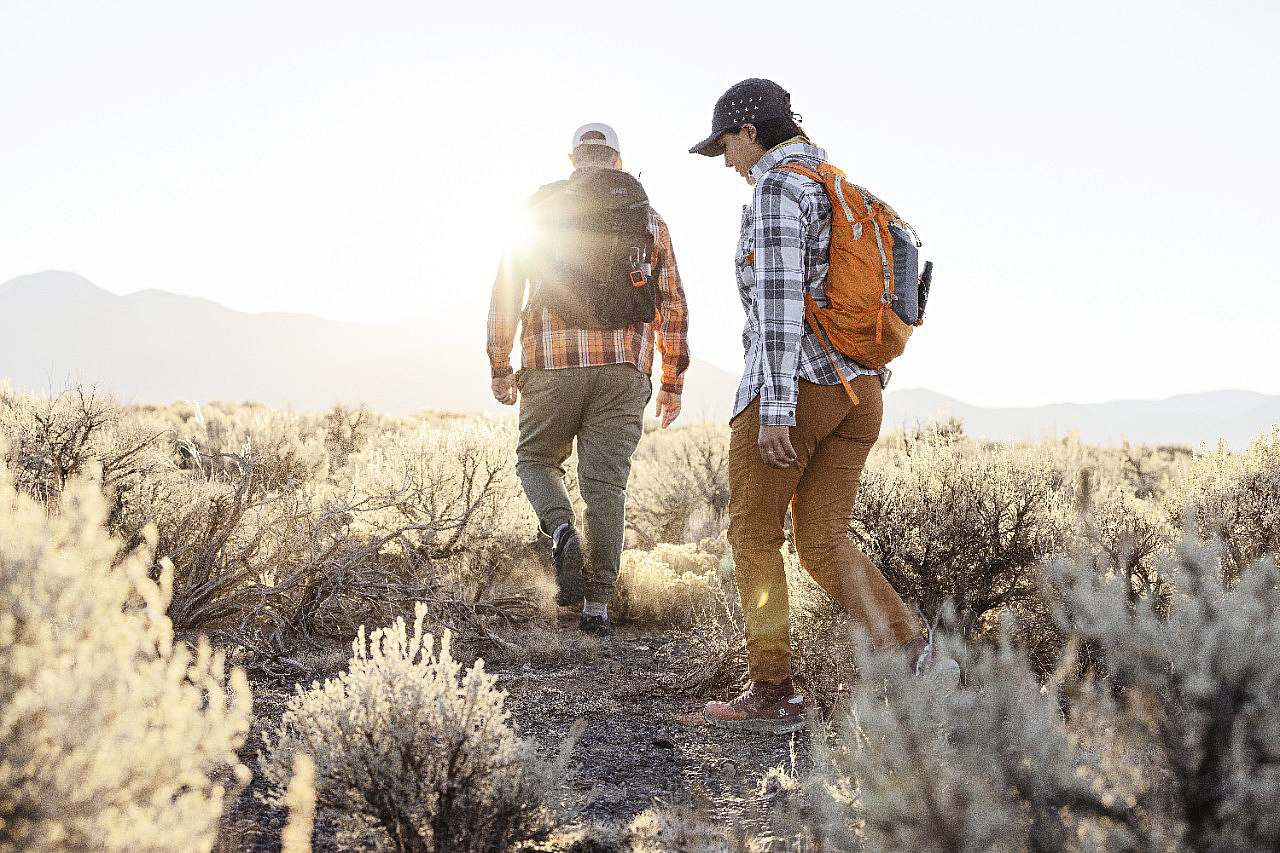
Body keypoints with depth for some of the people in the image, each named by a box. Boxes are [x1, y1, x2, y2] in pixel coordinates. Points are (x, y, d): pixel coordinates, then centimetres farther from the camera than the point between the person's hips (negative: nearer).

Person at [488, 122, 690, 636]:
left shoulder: (541, 209, 8)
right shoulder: (649, 219, 12)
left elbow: (506, 291, 3)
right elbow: (673, 307, 10)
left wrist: (499, 367, 9)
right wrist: (673, 382, 15)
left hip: (553, 362, -1)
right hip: (624, 367, 1)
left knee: (537, 459, 17)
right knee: (606, 482, 3)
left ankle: (562, 532, -13)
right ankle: (597, 608, -1)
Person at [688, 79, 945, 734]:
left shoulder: (775, 189, -10)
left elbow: (780, 303, -19)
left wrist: (775, 410, -21)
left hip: (792, 383, -8)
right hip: (858, 387, 8)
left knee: (754, 535, 5)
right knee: (823, 540, 10)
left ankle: (772, 695, 7)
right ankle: (912, 655, -8)